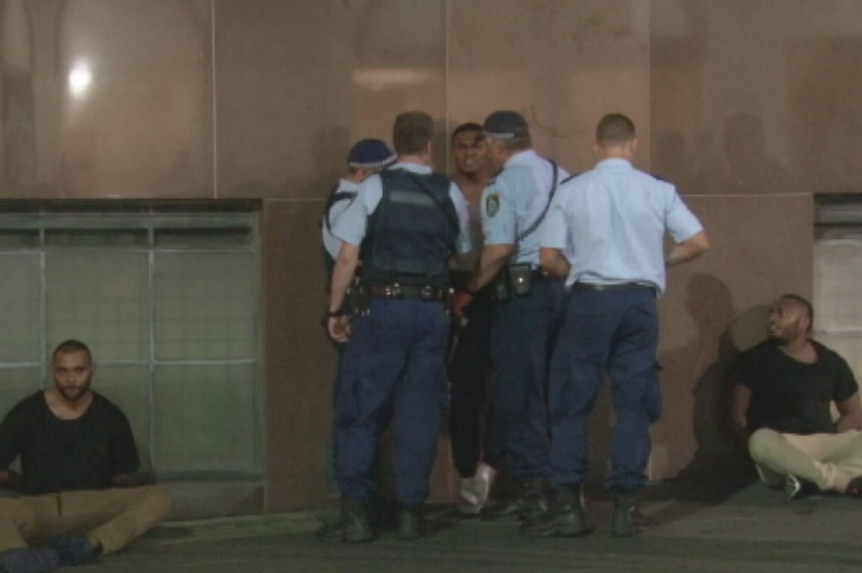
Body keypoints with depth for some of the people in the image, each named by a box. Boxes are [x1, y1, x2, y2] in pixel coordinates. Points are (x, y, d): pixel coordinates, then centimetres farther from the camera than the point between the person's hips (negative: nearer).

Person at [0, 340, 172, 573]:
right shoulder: (25, 414, 3)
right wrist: (26, 484, -4)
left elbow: (123, 475, 11)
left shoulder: (110, 416, 6)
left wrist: (139, 481, -11)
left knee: (158, 497, -26)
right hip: (39, 508, -1)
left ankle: (91, 544, -51)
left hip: (92, 508, 1)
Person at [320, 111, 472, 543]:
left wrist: (335, 310, 2)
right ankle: (410, 512, 9)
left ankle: (356, 514, -2)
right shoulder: (450, 194, 6)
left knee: (360, 411, 3)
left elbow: (347, 255, -4)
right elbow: (464, 255, 13)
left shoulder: (376, 187, -2)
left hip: (383, 308, -2)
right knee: (420, 413, 8)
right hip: (433, 310, 3)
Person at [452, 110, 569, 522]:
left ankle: (531, 489, -2)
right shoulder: (563, 177, 11)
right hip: (565, 288, 7)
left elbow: (499, 250, -17)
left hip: (522, 292, -7)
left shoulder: (503, 186, -9)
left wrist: (468, 291, -7)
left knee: (517, 395, -1)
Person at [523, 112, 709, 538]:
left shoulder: (572, 191, -1)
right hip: (639, 300, 1)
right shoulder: (658, 191, 2)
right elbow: (699, 243, 1)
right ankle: (624, 506, 7)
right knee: (634, 402, 8)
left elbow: (549, 258, -3)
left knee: (572, 402, 6)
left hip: (589, 299, -1)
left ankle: (567, 505, 4)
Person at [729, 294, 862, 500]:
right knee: (762, 440, -38)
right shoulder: (755, 359, 5)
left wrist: (829, 446, 1)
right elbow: (738, 416, 3)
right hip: (780, 446, -3)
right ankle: (844, 480, -32)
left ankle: (812, 478, -34)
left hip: (823, 444, 3)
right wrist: (760, 445, -10)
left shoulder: (831, 362, 12)